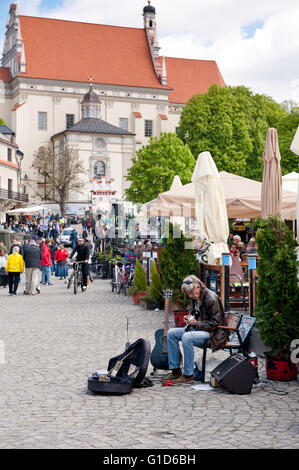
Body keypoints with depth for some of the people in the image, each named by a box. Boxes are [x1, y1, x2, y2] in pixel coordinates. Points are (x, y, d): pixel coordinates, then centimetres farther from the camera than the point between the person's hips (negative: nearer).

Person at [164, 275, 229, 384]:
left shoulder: (211, 299, -20)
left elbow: (215, 323, -19)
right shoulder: (195, 297, 6)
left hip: (213, 333, -10)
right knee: (171, 333, -1)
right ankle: (175, 371, 0)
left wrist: (196, 323, -22)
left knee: (186, 337, -33)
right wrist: (190, 319, 3)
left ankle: (188, 375, -24)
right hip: (198, 329, 10)